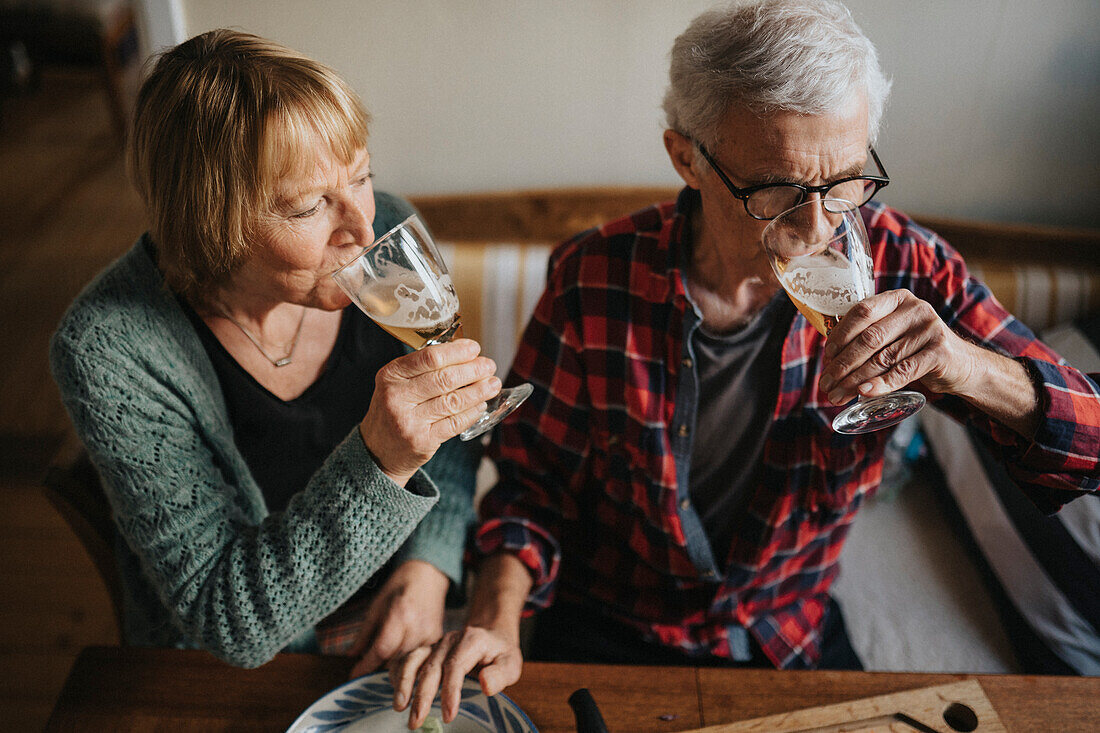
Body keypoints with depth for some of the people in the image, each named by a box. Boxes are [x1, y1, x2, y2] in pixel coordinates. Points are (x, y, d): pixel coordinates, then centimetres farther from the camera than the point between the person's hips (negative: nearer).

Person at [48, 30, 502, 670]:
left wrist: (429, 563, -13)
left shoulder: (389, 229, -13)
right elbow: (228, 622, -24)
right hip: (232, 669, -4)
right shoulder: (107, 350, -24)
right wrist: (379, 461, -38)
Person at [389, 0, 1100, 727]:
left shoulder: (895, 263, -16)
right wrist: (496, 618, -25)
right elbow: (535, 481, -8)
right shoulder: (594, 278, -20)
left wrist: (970, 367, -35)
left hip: (795, 635, 2)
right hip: (608, 637, -1)